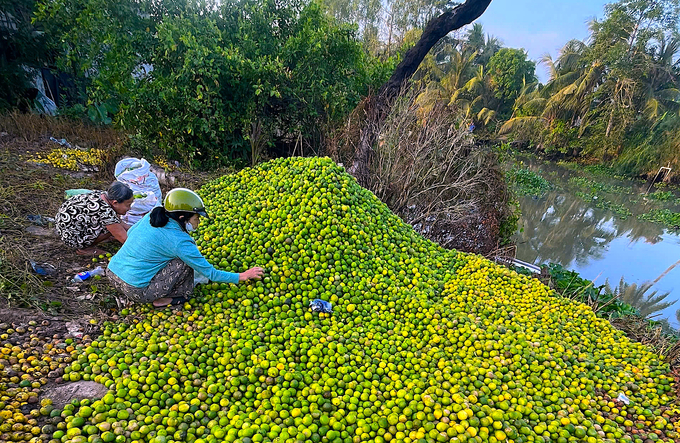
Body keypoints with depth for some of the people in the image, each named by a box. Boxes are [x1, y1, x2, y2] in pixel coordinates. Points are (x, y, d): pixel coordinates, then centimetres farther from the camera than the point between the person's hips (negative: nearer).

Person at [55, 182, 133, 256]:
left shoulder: (104, 195, -7)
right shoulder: (106, 212, -31)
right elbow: (124, 238, -24)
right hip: (71, 237, -8)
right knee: (112, 227, -20)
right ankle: (84, 248, -4)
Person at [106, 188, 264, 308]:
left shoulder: (151, 216, 0)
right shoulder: (179, 242, -19)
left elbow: (130, 233, 20)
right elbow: (210, 273, -13)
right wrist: (242, 276, -4)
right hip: (135, 290, -8)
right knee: (185, 260, -7)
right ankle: (166, 298, 7)